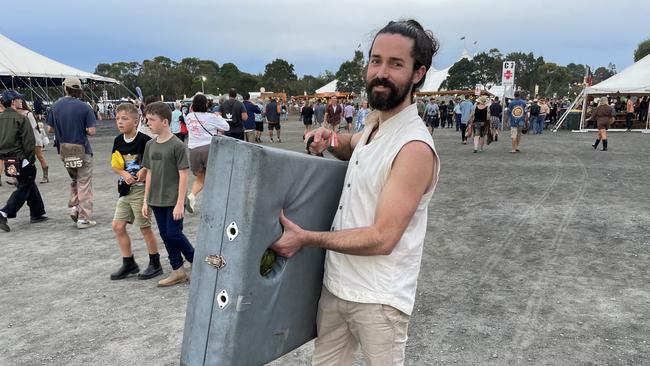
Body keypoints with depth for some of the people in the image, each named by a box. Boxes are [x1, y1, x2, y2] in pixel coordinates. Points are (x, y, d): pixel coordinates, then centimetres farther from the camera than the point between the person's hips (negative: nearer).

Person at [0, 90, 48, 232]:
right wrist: (31, 159, -8)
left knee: (29, 184, 18)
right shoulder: (20, 118, -14)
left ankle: (37, 213, 25)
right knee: (23, 188, 0)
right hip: (21, 159, -8)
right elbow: (29, 141, -16)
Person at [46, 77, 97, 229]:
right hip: (81, 149, -4)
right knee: (84, 184, 1)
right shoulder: (84, 107, -11)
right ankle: (84, 218, 2)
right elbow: (91, 131, -14)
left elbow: (50, 128, 6)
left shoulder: (56, 106, 2)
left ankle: (73, 206, 14)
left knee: (74, 179, 25)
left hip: (64, 150, 4)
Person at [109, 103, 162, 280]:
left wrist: (145, 171, -22)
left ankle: (155, 265, 17)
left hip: (140, 189, -7)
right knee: (118, 226, 7)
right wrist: (124, 174, -8)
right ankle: (129, 264, 21)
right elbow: (114, 165, 11)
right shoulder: (118, 141, 5)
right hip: (125, 189, 7)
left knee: (145, 227, 2)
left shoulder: (144, 140, -14)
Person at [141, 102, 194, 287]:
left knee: (174, 234, -6)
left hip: (173, 201, -7)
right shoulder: (150, 145, 7)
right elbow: (150, 173, 12)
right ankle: (178, 271, 22)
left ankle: (197, 262, 17)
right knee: (165, 235, 10)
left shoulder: (177, 145, -13)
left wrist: (180, 203, -16)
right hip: (157, 201, 7)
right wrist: (146, 200, 11)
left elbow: (183, 175, -13)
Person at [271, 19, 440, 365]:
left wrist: (307, 238, -19)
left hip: (378, 298, -7)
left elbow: (382, 239, -23)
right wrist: (330, 139, 6)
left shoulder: (415, 148, -21)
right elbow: (355, 146, 29)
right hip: (335, 285, 8)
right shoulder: (374, 125, 5)